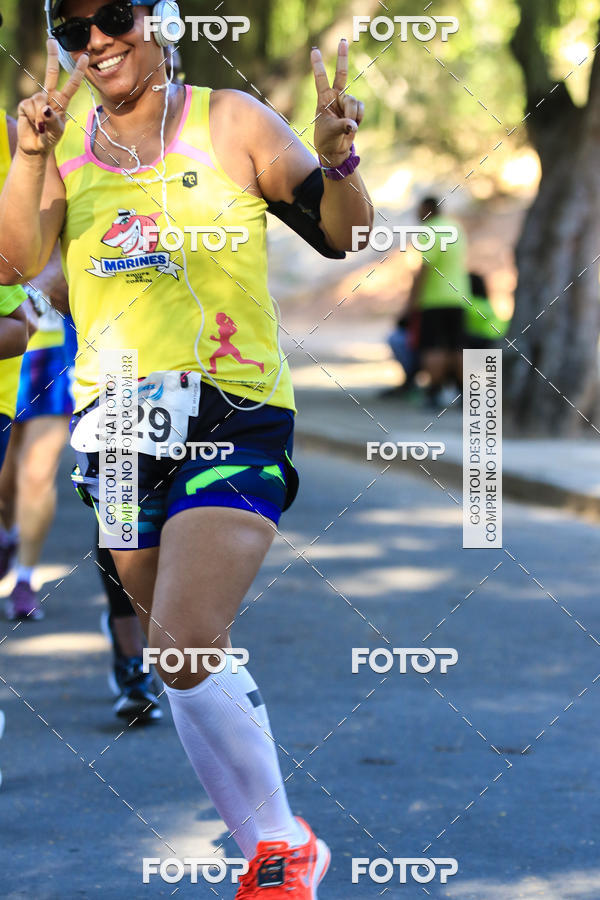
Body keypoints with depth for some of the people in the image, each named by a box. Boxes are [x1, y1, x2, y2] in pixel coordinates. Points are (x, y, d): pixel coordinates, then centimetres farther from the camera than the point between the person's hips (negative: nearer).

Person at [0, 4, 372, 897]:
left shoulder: (228, 122, -2)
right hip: (117, 427, 5)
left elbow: (342, 235, 1)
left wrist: (339, 160, -19)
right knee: (188, 656, 12)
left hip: (233, 416, -5)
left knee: (186, 643, -21)